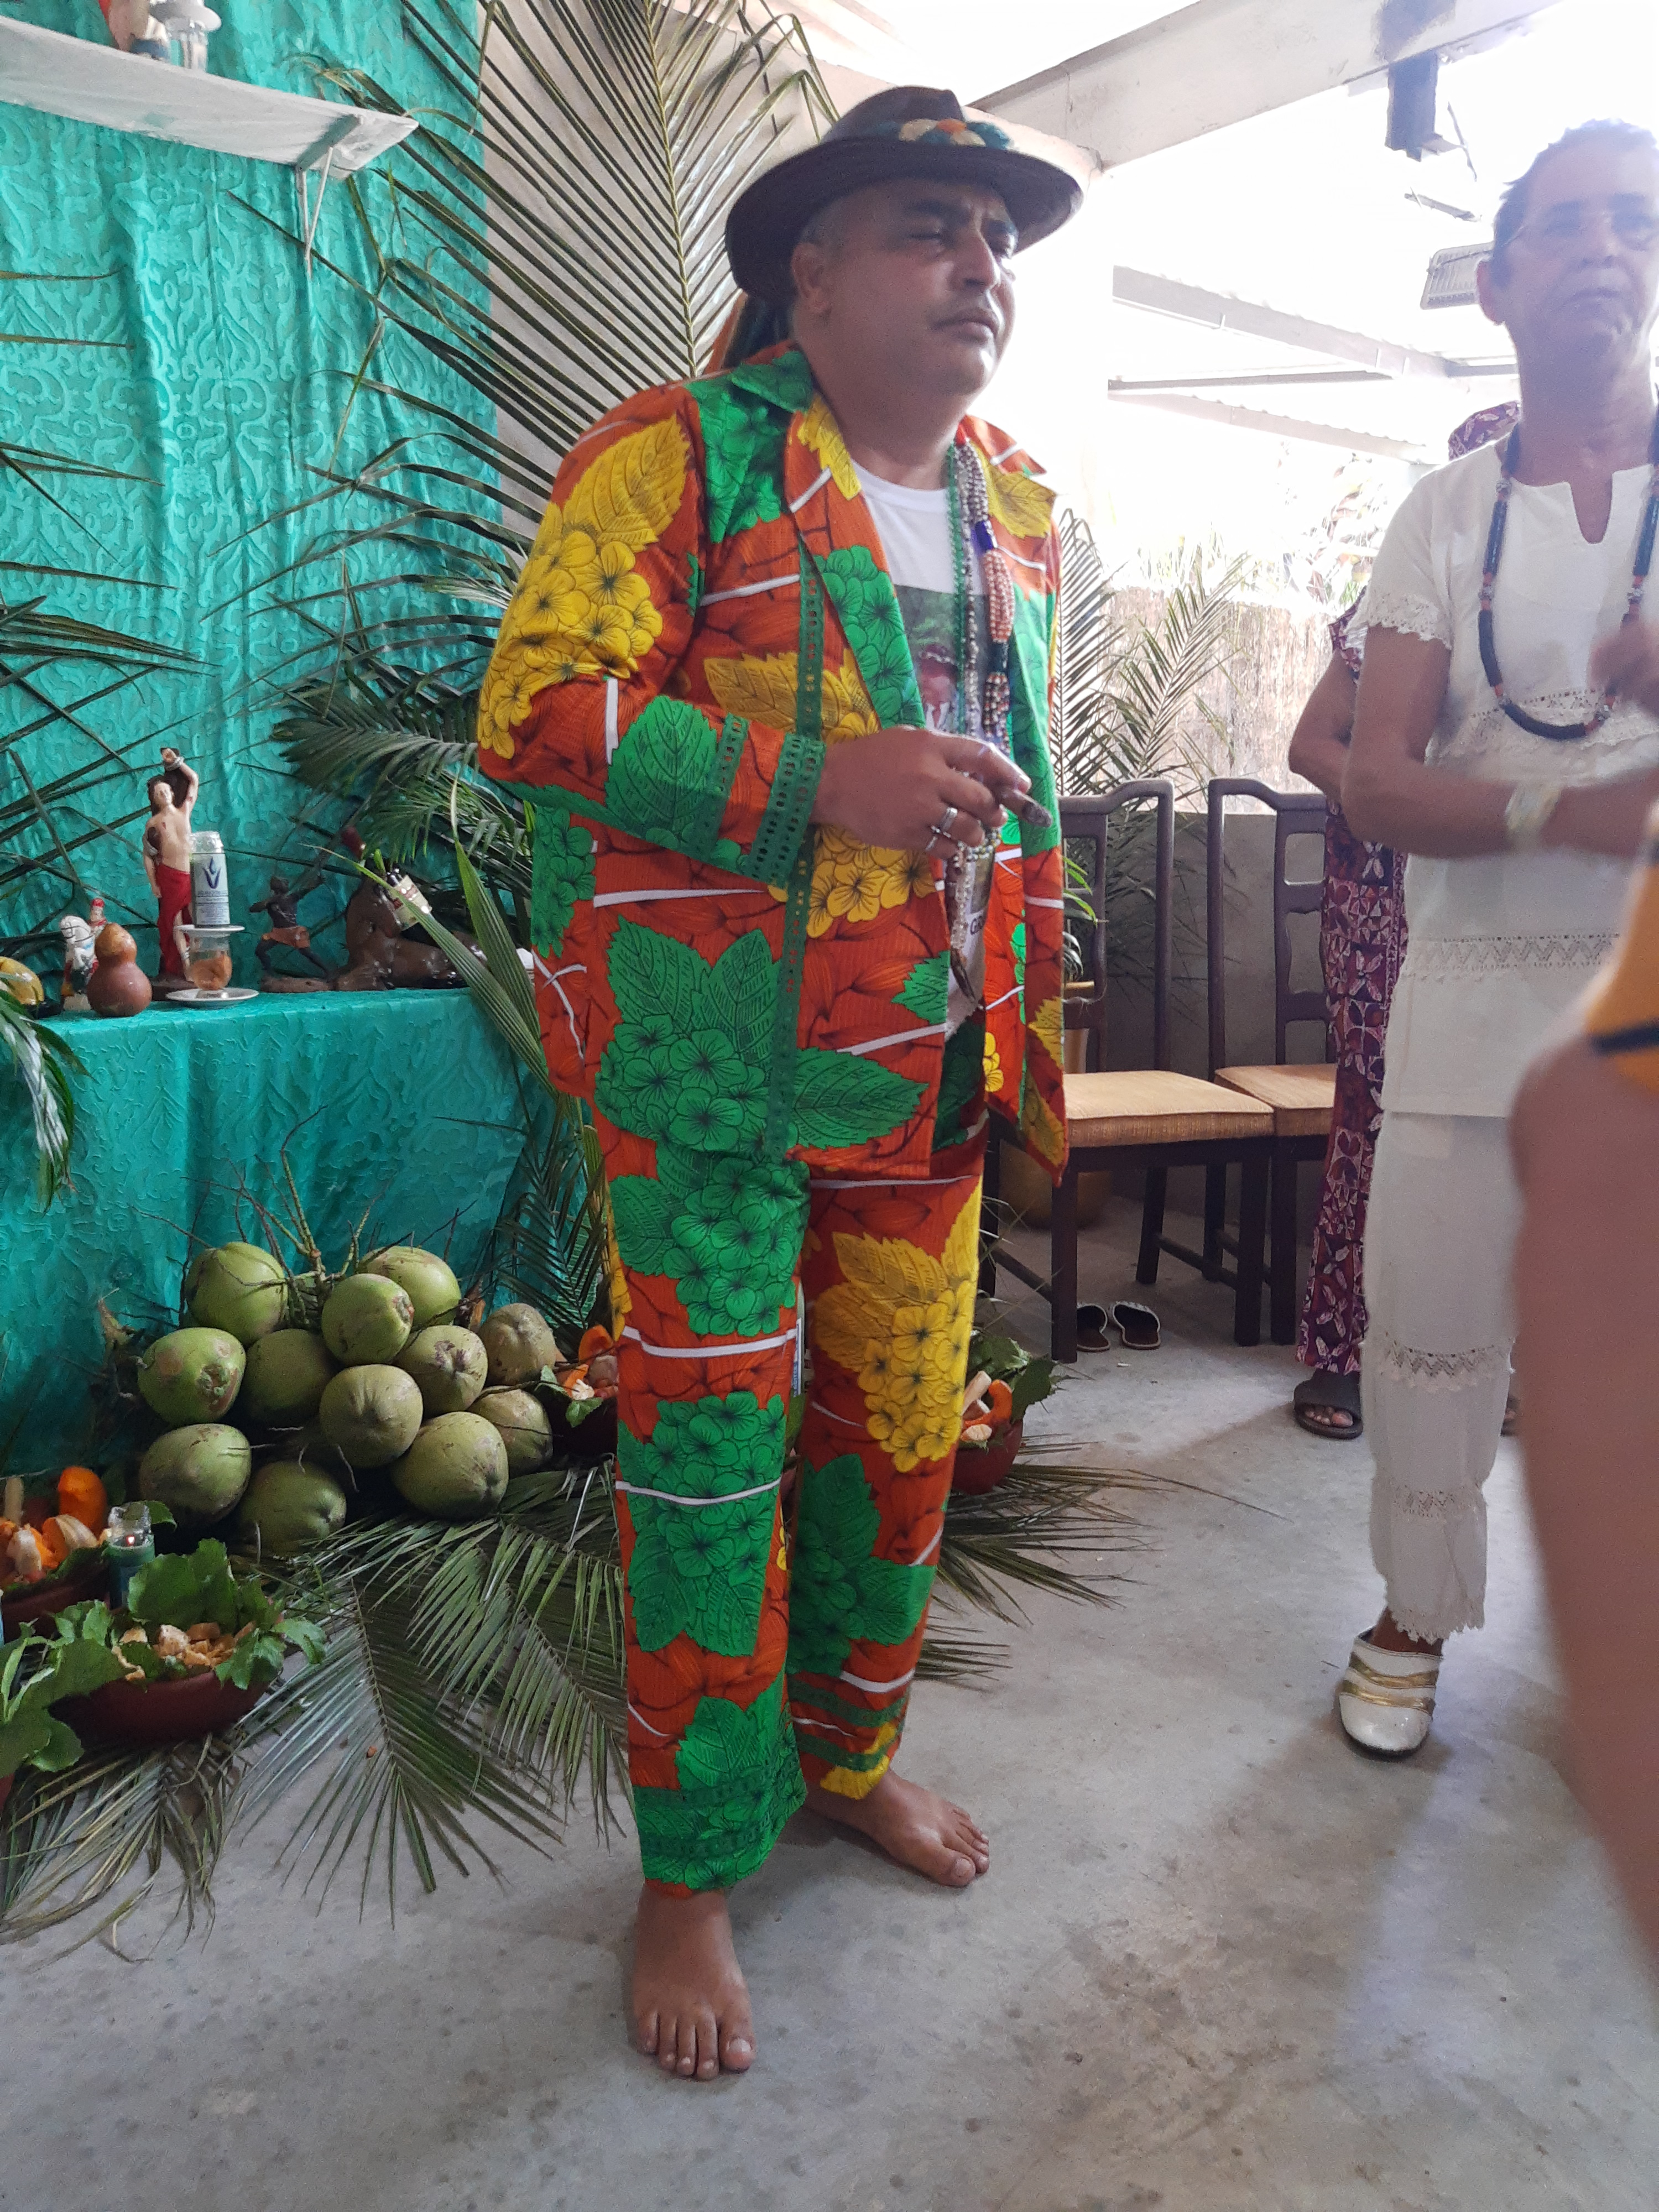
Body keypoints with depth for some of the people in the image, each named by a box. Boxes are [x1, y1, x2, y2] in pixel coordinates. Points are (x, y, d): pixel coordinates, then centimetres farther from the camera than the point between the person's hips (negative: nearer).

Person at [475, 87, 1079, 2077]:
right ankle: (692, 1873, 22)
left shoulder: (1018, 508, 16)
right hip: (717, 1061, -6)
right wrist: (811, 781, -24)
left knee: (903, 1435, 14)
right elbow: (533, 713, -14)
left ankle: (851, 1752, 39)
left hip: (928, 1065, 7)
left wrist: (1031, 999, 20)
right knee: (709, 1459, 1)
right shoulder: (677, 456, -5)